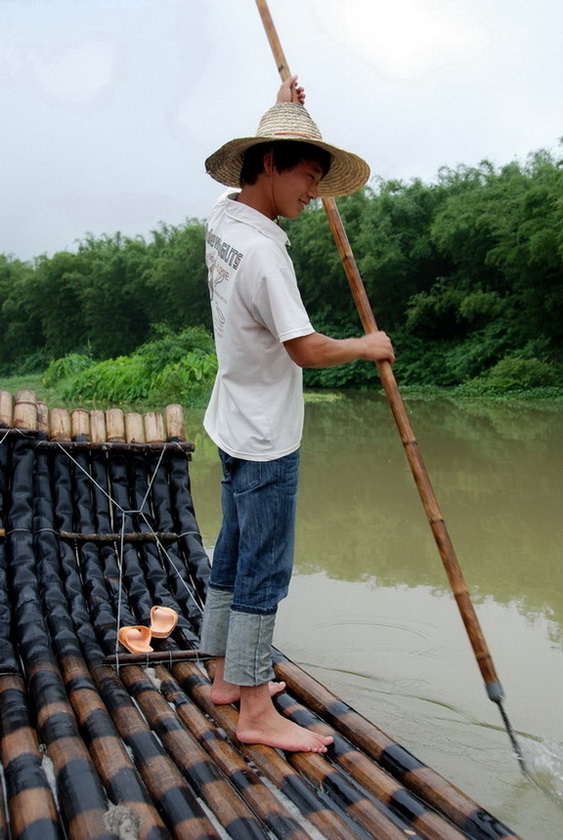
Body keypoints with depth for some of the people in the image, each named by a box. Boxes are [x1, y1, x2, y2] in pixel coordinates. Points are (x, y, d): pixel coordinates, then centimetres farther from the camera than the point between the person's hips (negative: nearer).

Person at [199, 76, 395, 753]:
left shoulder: (221, 217, 5)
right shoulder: (261, 251, -23)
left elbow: (267, 160, 30)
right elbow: (307, 351, -24)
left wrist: (282, 110, 25)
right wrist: (367, 347, -7)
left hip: (235, 425, 10)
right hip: (266, 439, -10)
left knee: (234, 557, 17)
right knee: (264, 570, -1)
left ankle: (227, 677, 31)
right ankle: (256, 713, 11)